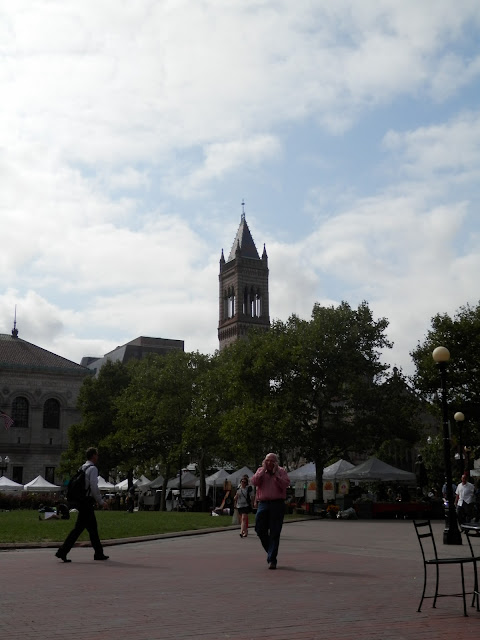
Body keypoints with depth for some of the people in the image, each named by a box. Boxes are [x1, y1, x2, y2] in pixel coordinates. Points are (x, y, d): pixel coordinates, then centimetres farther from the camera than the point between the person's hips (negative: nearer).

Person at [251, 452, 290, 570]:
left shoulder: (281, 471, 6)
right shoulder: (260, 471, 11)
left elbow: (285, 484, -10)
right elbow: (254, 482, -6)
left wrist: (275, 472, -12)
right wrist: (263, 470, -8)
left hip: (277, 504, -2)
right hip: (263, 504, 3)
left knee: (274, 533, -3)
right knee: (260, 530, 3)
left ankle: (272, 559, 3)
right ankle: (270, 551, 25)